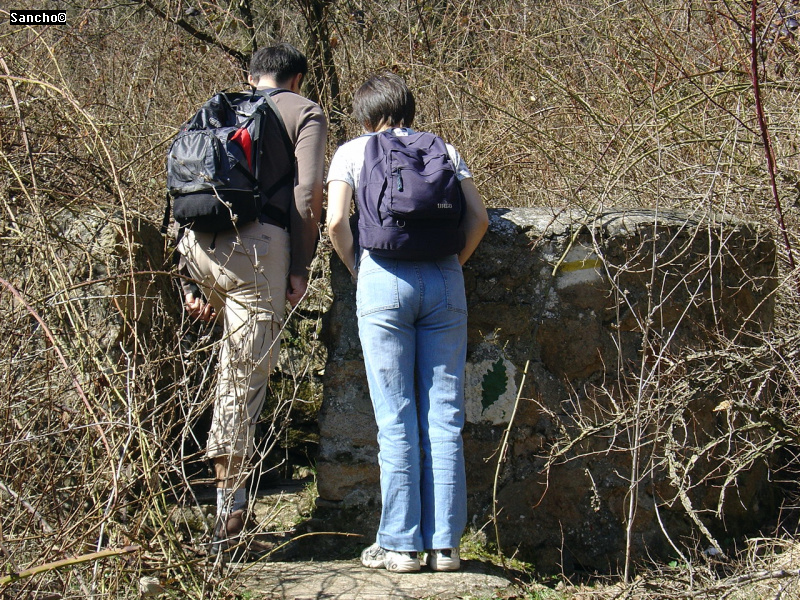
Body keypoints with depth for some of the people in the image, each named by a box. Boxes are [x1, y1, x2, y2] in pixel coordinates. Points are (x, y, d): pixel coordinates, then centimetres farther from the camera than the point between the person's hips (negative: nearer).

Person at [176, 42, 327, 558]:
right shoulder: (305, 111, 12)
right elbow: (308, 194, -3)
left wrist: (189, 280, 22)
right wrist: (301, 267, 3)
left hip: (197, 245, 5)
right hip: (257, 244, -5)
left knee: (238, 363, 28)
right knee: (246, 376, -2)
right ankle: (230, 504, 1)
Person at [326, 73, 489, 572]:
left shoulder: (353, 151, 11)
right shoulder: (443, 149, 17)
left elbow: (336, 221, -3)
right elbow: (479, 218, 6)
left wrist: (354, 267, 12)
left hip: (384, 280, -2)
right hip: (444, 280, 2)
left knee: (396, 419, 0)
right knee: (444, 416, 4)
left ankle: (400, 544, 3)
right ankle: (444, 544, 6)